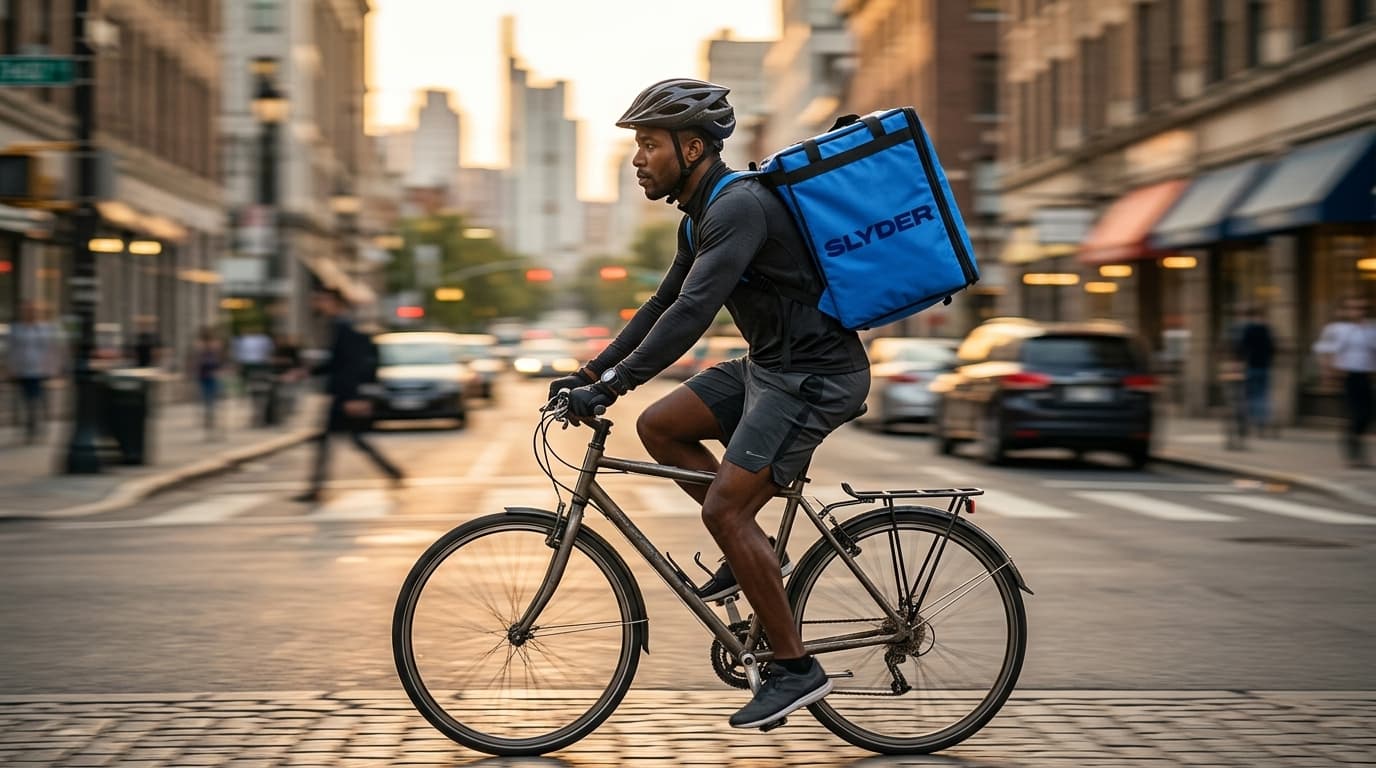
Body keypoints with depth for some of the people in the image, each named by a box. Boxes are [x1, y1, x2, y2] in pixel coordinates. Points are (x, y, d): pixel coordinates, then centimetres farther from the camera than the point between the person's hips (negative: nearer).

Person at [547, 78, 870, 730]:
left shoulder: (739, 206, -21)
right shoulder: (702, 216, 11)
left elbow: (693, 312, -30)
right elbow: (663, 305, 20)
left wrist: (611, 386, -31)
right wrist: (591, 373, 14)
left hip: (816, 375, -10)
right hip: (769, 365, 10)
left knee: (724, 508, -13)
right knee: (658, 426, 7)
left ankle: (796, 668, -4)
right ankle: (750, 549, 15)